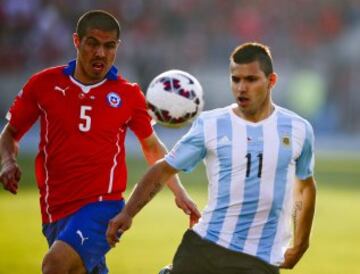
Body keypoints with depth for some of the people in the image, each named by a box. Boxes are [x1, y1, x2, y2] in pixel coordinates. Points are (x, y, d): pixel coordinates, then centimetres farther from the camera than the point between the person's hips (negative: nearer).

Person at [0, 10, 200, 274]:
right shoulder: (44, 84, 4)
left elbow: (152, 146, 20)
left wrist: (179, 192, 13)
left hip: (103, 205, -3)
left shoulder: (128, 94, 4)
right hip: (56, 211, 3)